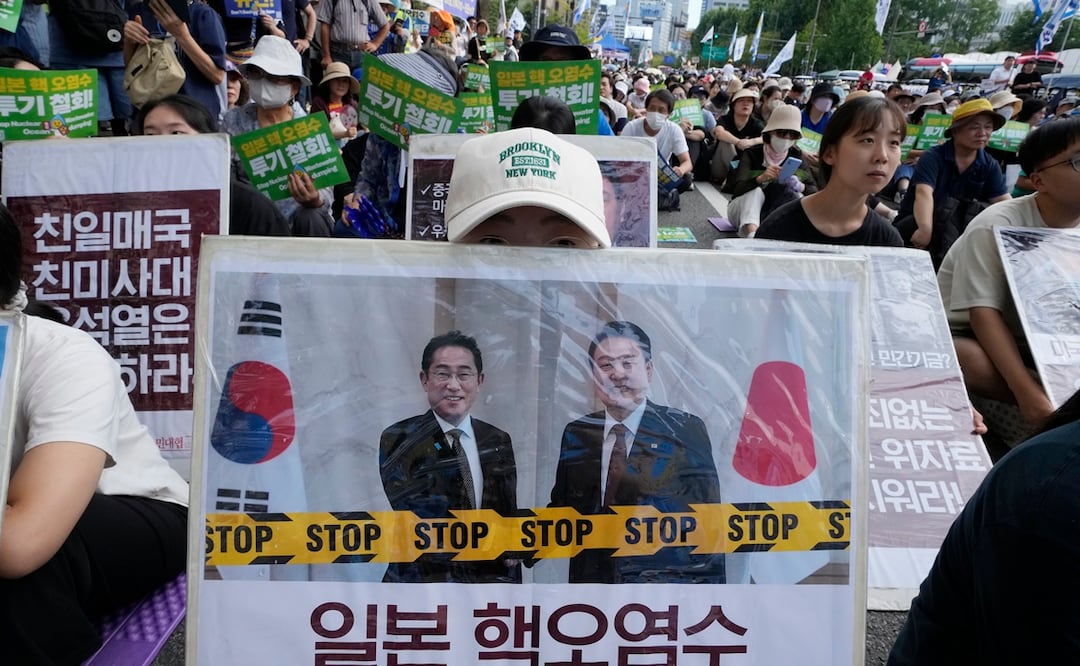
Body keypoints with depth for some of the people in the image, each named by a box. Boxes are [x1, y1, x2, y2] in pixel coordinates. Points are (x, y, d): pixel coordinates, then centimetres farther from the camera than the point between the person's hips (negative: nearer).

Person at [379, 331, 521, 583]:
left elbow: (507, 518, 9)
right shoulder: (399, 440, -8)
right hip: (421, 583, -3)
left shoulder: (498, 441, 5)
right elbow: (417, 515, -18)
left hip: (488, 582, 4)